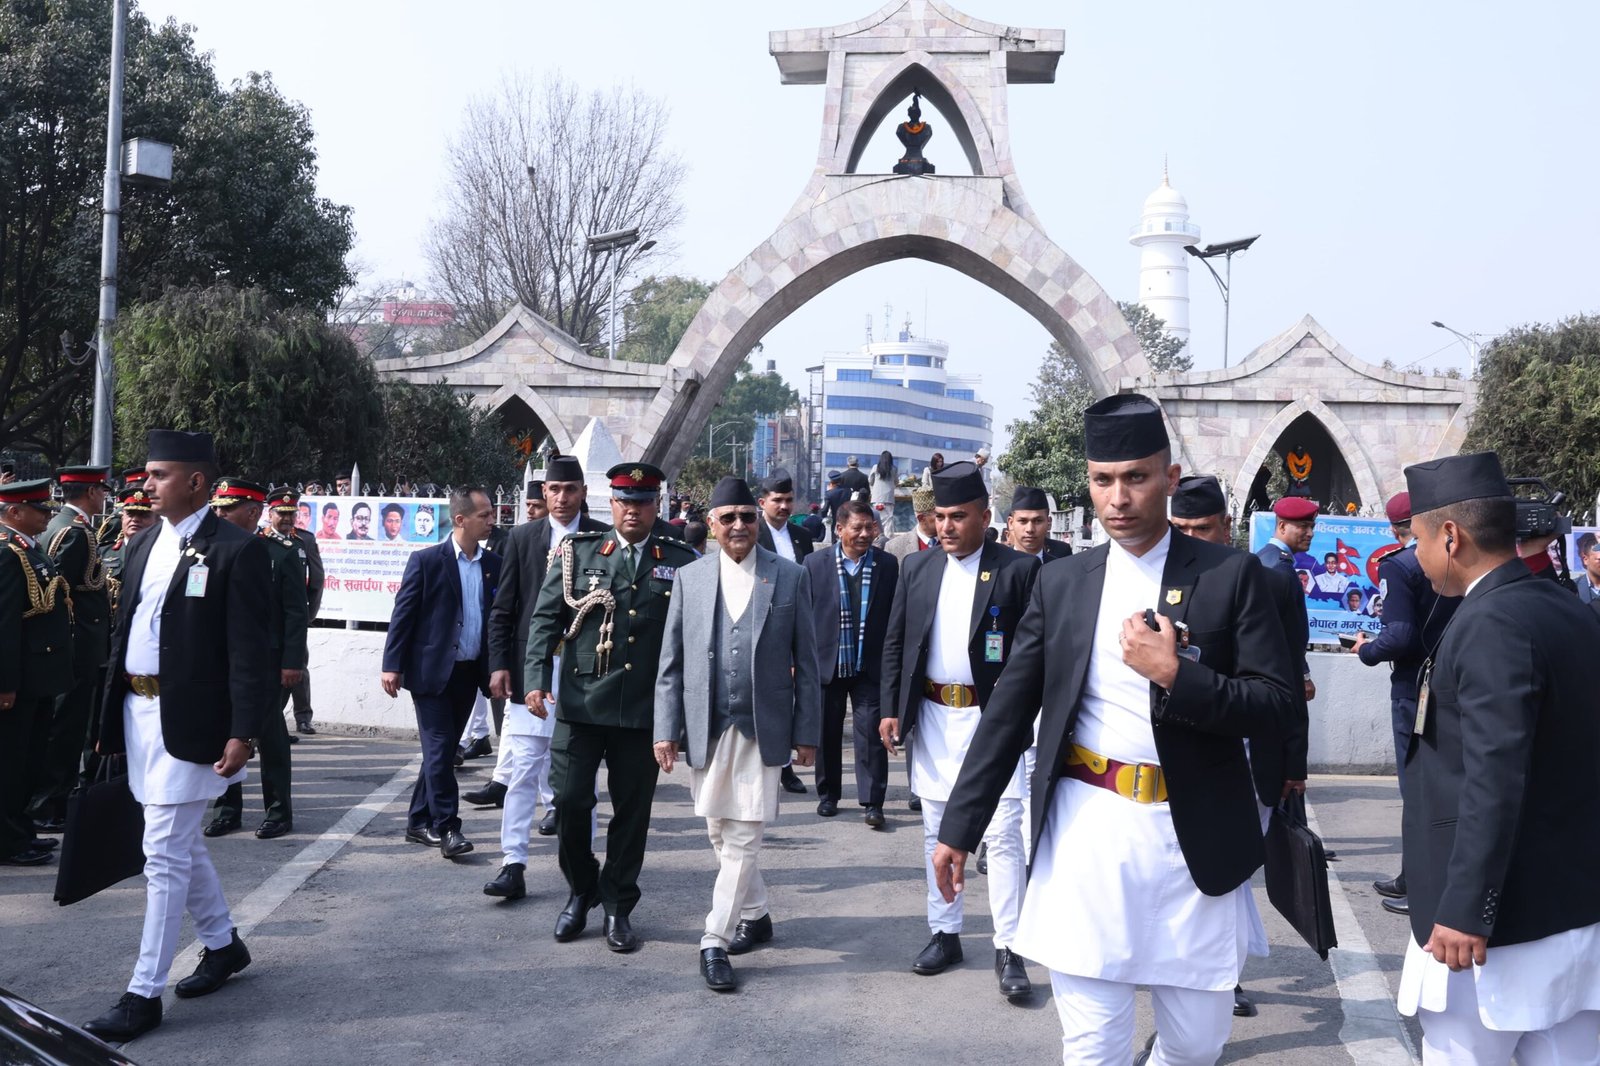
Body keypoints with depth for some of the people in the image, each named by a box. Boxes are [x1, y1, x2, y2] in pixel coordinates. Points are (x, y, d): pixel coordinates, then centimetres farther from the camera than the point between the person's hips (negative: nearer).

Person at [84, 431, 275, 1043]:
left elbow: (250, 651, -15)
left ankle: (144, 993, 8)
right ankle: (223, 945, 37)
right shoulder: (145, 544, 11)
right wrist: (111, 714, 14)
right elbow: (123, 629, 16)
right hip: (139, 715, 8)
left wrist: (243, 734, -18)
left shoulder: (237, 551, -12)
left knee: (166, 853, -3)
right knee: (181, 843, 19)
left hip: (188, 722, -8)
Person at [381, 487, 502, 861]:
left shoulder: (493, 564, 7)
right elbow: (403, 614, -6)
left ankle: (419, 822, 23)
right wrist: (392, 665, -10)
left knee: (444, 750, 12)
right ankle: (447, 828, -1)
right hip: (432, 671, -5)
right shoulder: (427, 560, -6)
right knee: (439, 750, -5)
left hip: (470, 672, 5)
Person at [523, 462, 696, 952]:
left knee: (632, 811, 8)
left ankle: (617, 908, 24)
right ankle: (581, 892, 26)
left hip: (646, 711, 0)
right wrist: (537, 677, -10)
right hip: (580, 705, 0)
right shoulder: (577, 553, 5)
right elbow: (545, 618, 2)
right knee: (570, 801, 1)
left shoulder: (681, 561, 4)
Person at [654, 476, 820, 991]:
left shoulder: (791, 577, 1)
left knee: (742, 838, -4)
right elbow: (670, 662, 6)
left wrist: (806, 732, 0)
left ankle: (715, 942, 6)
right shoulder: (689, 578, 5)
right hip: (705, 729, 3)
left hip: (762, 730, -2)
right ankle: (755, 915, 34)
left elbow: (805, 661, 3)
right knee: (720, 834, 13)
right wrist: (666, 729, 0)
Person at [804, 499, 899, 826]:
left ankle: (872, 802, 3)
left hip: (870, 665, -1)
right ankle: (828, 795, 27)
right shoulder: (815, 563, 0)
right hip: (826, 663, 1)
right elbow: (804, 615, 2)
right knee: (827, 733, 11)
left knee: (871, 732, -4)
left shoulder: (887, 564, 2)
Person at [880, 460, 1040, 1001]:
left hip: (993, 719, -4)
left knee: (1003, 834, -4)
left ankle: (1008, 950, 5)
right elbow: (894, 644, 10)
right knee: (936, 833, 13)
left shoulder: (1018, 569, -5)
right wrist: (890, 709, 4)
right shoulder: (916, 568, 7)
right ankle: (945, 935, 26)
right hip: (931, 718, 5)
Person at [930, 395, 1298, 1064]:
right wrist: (959, 826, 6)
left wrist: (1175, 674, -18)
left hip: (1194, 838, -1)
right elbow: (1008, 712, 7)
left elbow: (1277, 708, -4)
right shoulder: (1061, 583, 5)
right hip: (1084, 832, 1)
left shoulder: (1231, 575, -2)